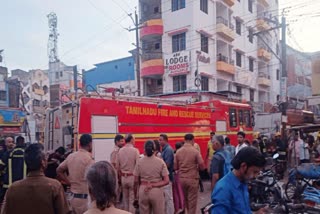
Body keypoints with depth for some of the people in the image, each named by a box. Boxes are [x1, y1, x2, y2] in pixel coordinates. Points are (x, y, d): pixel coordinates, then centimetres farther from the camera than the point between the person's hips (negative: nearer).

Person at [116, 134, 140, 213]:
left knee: (125, 198, 17)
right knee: (132, 199, 5)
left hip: (123, 177, 4)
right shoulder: (135, 150, -13)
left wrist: (120, 176, 16)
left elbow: (117, 166, 5)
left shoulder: (120, 151, 0)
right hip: (132, 177, -4)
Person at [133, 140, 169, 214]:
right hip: (157, 191, -1)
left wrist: (135, 195, 9)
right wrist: (154, 185, -7)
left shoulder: (139, 162, -3)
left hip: (143, 191, 2)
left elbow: (136, 181, -1)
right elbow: (166, 181, -10)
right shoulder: (160, 162, -5)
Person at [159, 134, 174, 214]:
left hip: (167, 176, -10)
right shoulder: (164, 149, 11)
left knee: (168, 197, 0)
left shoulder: (168, 150, -18)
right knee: (166, 197, 17)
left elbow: (167, 165, -22)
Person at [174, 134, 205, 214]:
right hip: (192, 179, -4)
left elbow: (175, 167, 0)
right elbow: (202, 166, -11)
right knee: (192, 200, 8)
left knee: (185, 199, 23)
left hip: (182, 179, 4)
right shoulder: (195, 151, -13)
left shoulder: (178, 152, -3)